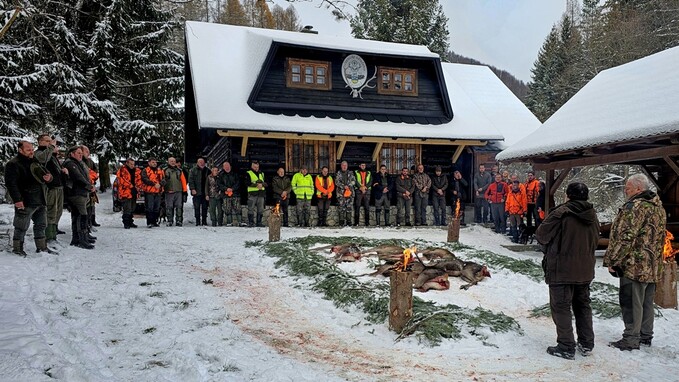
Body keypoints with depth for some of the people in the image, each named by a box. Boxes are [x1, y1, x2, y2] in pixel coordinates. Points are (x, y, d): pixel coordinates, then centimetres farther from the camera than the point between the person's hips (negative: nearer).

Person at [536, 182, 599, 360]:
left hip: (562, 270, -7)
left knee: (561, 307, 2)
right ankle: (586, 344, 25)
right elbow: (595, 241, 15)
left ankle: (566, 347, 4)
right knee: (583, 305, 19)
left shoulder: (561, 213, -17)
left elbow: (541, 235, -11)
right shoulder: (592, 215, 5)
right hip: (585, 270, 7)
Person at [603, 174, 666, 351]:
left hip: (634, 265, -9)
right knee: (646, 302, 17)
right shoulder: (658, 207, 13)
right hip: (652, 266, 9)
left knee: (631, 303, -1)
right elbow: (660, 238, 20)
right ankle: (646, 336, 27)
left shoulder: (635, 206, -18)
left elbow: (626, 237, -22)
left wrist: (613, 261, -16)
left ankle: (631, 339, 5)